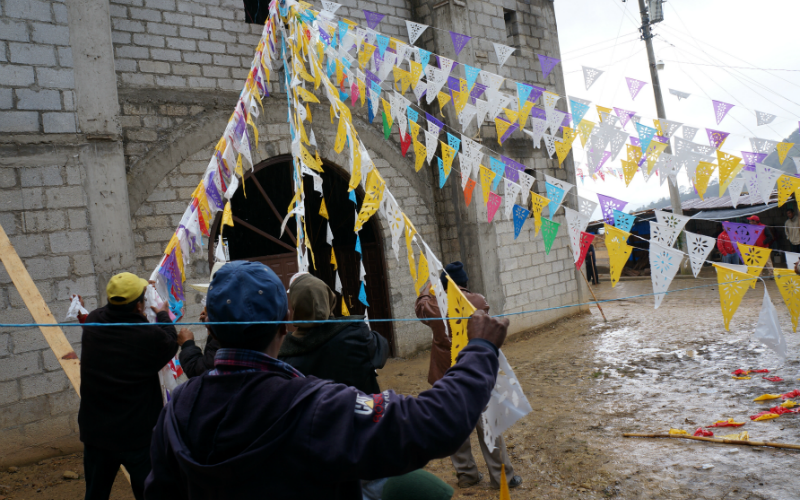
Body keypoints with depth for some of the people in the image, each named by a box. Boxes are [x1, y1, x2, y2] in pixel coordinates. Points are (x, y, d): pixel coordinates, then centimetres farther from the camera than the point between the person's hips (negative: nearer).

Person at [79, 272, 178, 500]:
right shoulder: (150, 336, -25)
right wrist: (163, 316, 13)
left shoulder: (92, 324, -12)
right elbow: (171, 345, -3)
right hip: (139, 437, -5)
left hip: (95, 433, 5)